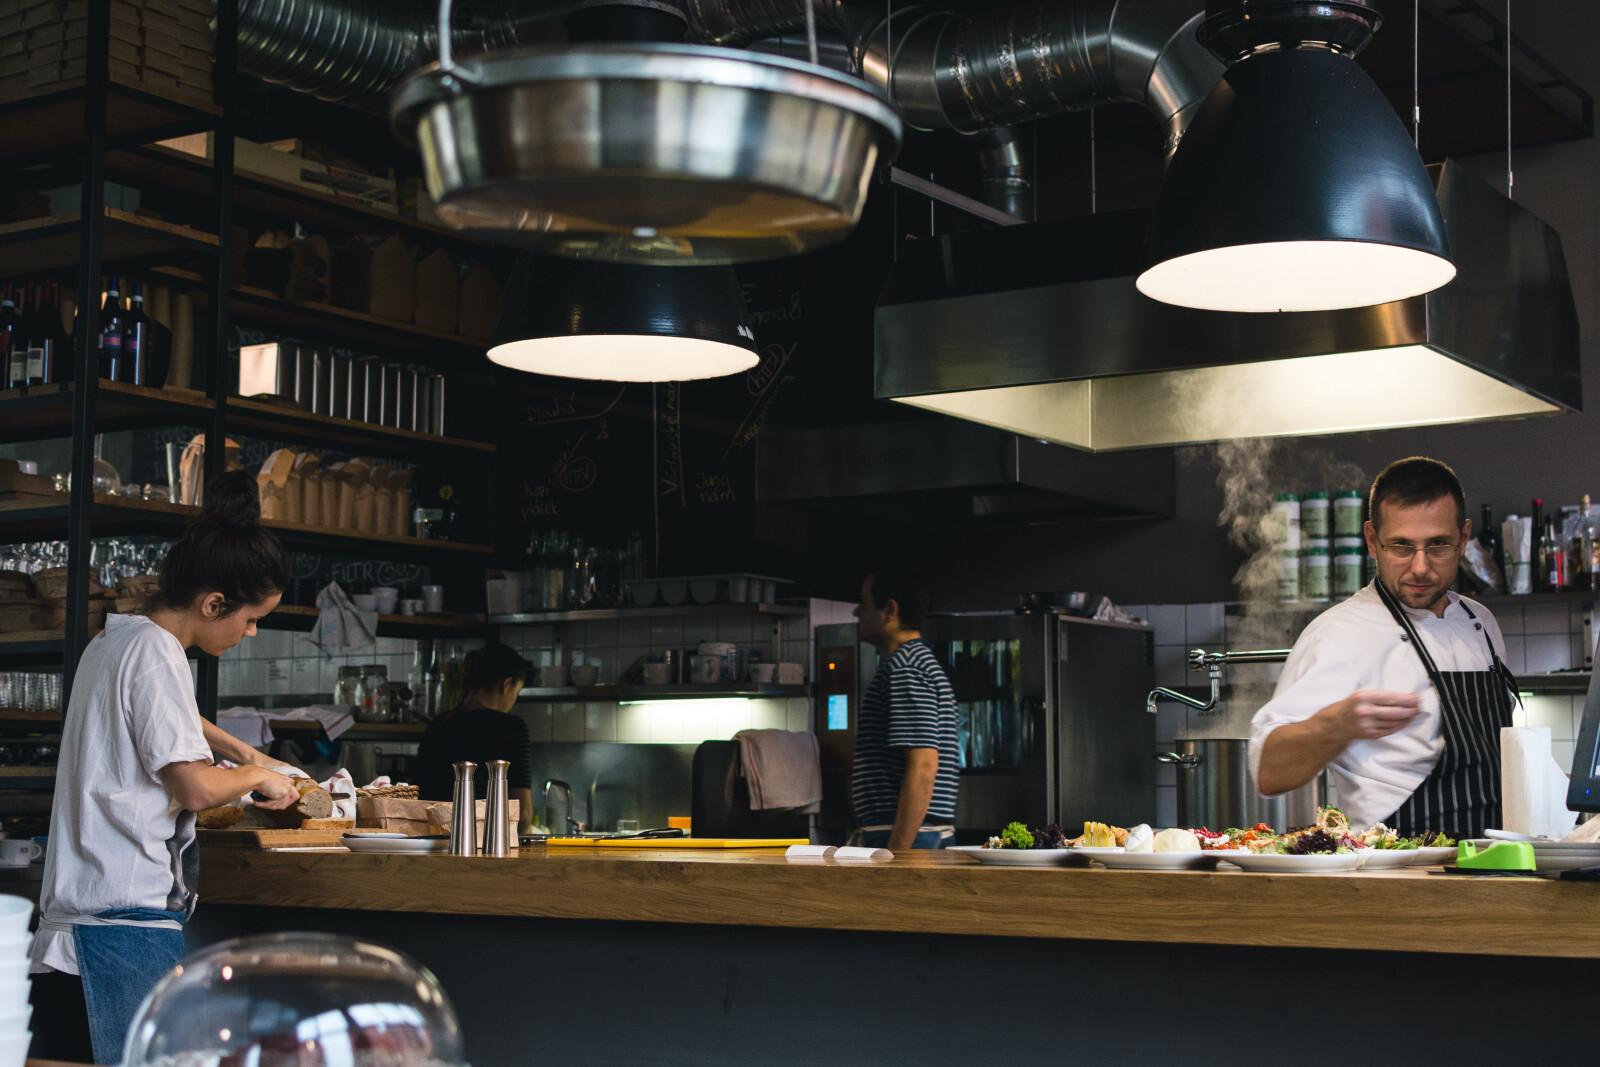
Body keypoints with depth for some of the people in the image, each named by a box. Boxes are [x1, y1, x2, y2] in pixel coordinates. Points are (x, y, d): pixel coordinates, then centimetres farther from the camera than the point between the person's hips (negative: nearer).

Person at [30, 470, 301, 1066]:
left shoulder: (113, 641, 18)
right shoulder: (155, 653, -13)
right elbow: (196, 788, -18)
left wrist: (239, 750, 37)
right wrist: (260, 776, 0)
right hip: (128, 908, -10)